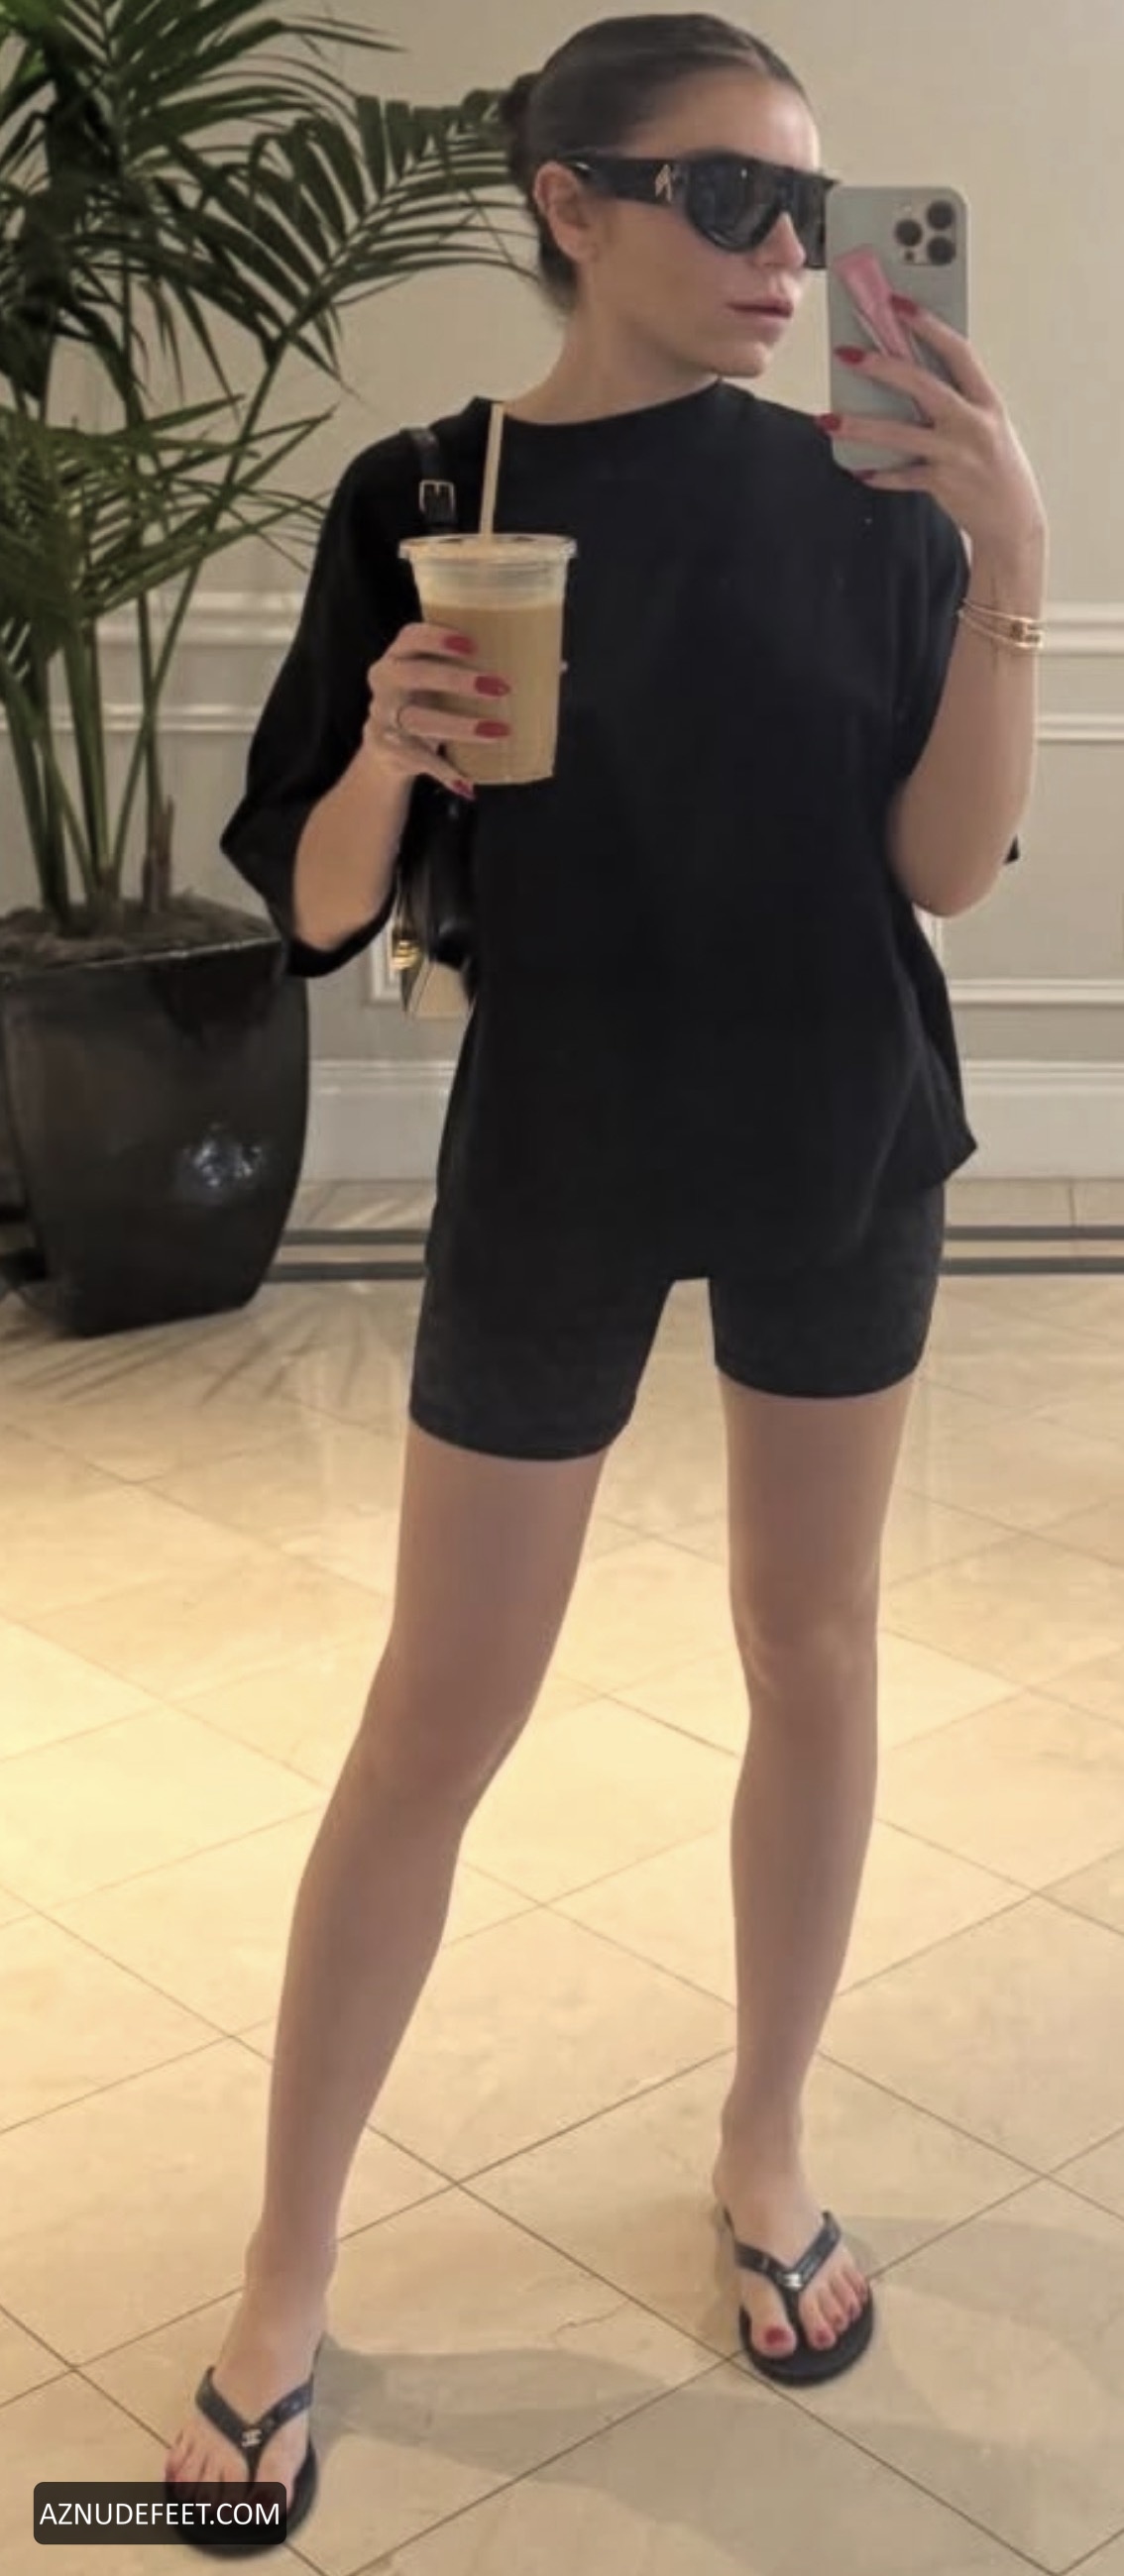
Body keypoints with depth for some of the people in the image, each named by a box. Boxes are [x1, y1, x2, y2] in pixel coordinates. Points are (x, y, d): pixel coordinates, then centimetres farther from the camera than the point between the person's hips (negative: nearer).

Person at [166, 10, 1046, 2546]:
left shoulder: (860, 494, -4)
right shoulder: (425, 501, -7)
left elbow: (946, 865, -9)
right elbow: (318, 914, -6)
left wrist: (1009, 570, -21)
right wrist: (387, 753, -27)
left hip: (843, 1149, 2)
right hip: (555, 1160, -2)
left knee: (814, 1648, 12)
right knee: (442, 1710, 3)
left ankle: (766, 2140, 34)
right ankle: (290, 2262, 19)